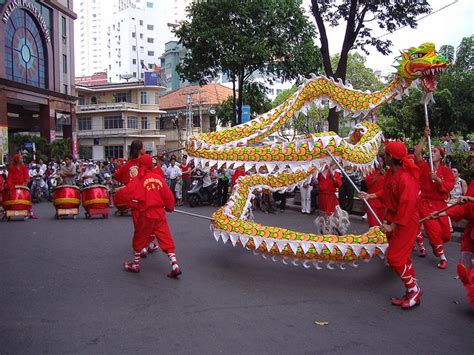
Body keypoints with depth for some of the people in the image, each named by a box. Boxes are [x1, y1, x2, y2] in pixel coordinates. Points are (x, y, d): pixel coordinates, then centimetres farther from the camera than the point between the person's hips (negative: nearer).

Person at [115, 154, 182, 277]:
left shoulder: (139, 179, -9)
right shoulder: (158, 177, 3)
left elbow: (126, 192, -19)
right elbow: (168, 195, 3)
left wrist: (117, 192, 3)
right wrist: (170, 207, 20)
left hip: (146, 215, -3)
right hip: (160, 214, 4)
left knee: (139, 239, 16)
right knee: (166, 240, 7)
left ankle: (135, 264, 31)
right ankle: (175, 266, -1)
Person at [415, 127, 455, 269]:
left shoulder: (446, 170, 2)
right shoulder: (424, 167, 2)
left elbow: (449, 186, -8)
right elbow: (417, 154, -11)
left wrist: (437, 179, -21)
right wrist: (425, 138, -14)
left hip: (440, 204, 1)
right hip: (426, 203, -1)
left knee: (446, 234, 4)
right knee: (434, 230, -11)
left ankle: (434, 243, 39)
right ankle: (442, 258, 5)